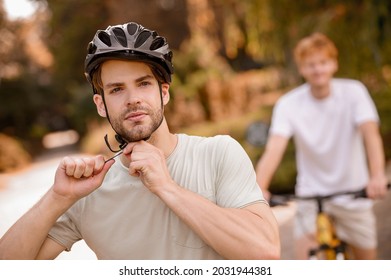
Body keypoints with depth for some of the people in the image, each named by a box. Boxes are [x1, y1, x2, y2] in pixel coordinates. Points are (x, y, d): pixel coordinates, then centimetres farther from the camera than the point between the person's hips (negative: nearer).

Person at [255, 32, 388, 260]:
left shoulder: (353, 91, -11)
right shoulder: (288, 104, -12)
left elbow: (370, 133, -24)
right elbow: (274, 149, -25)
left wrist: (378, 176, -42)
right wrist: (259, 189, -42)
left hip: (353, 192, 1)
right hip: (311, 195, 0)